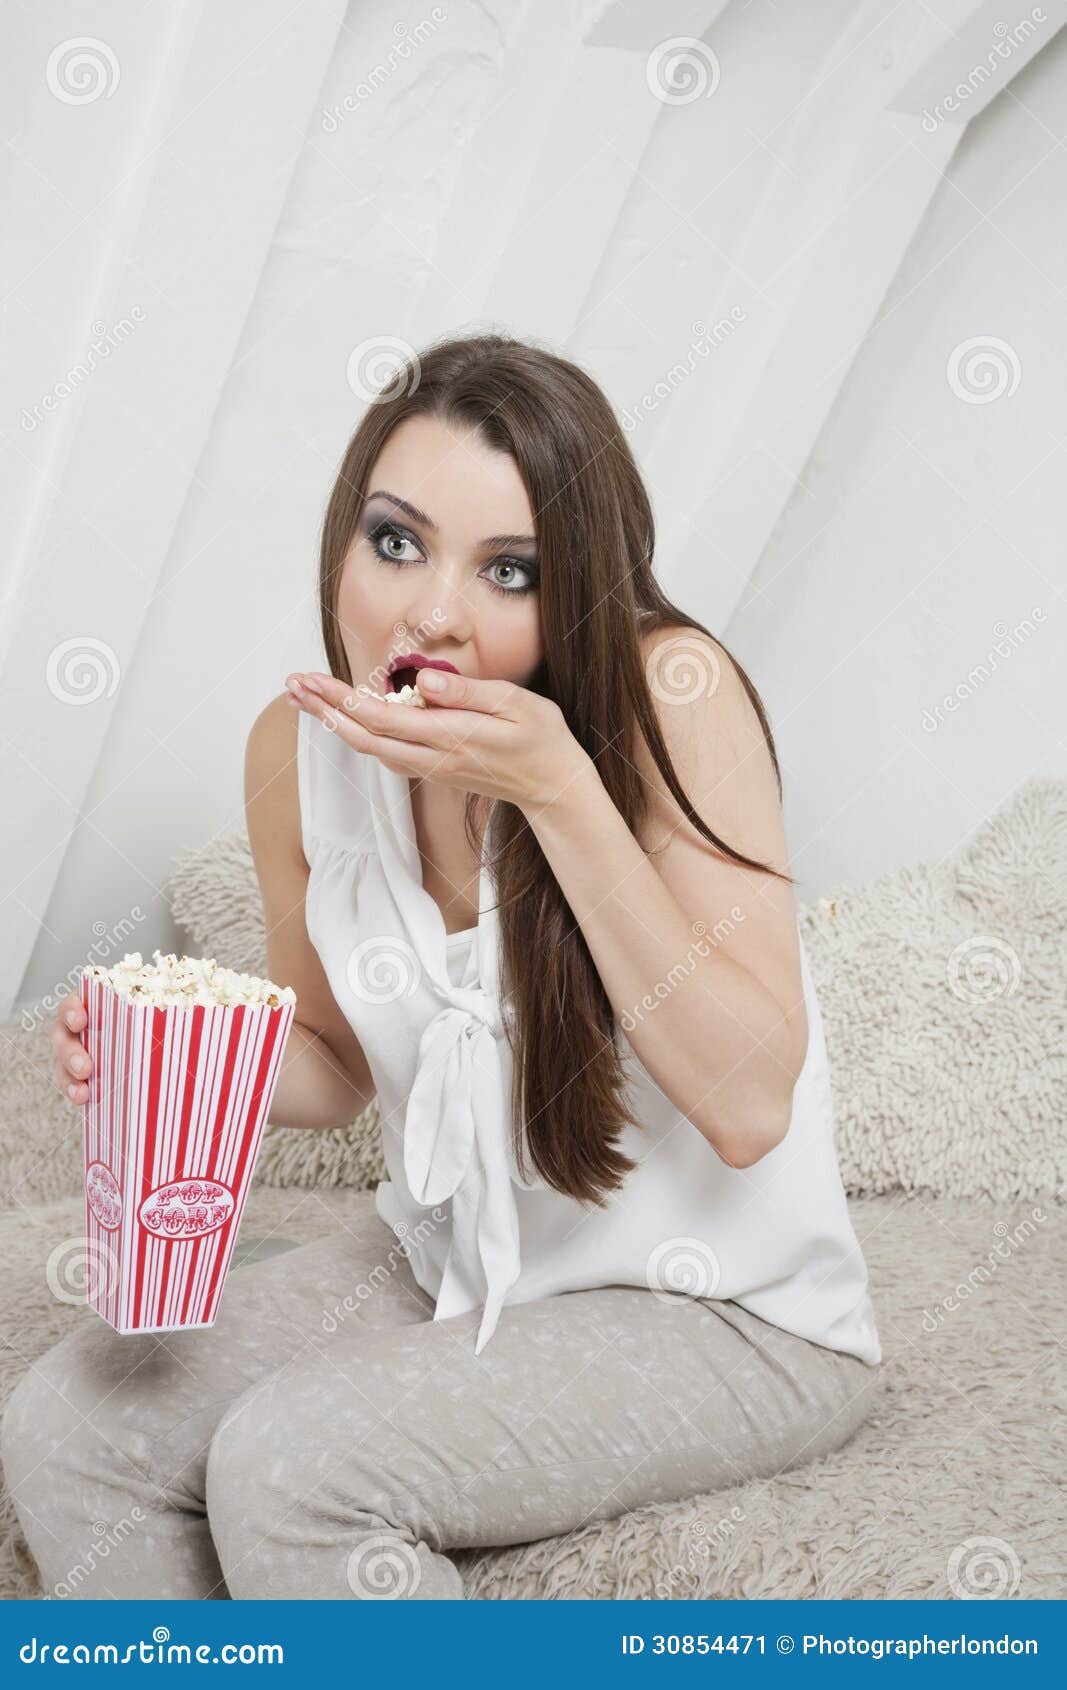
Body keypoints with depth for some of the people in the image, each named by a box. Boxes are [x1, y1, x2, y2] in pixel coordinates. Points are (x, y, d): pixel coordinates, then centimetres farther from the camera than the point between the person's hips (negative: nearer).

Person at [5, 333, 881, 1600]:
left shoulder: (665, 688, -22)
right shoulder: (297, 748, -6)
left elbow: (747, 1105, -27)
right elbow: (337, 1067, 8)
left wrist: (559, 790, -34)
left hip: (723, 1308, -5)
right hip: (450, 1257, 6)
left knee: (288, 1463, -24)